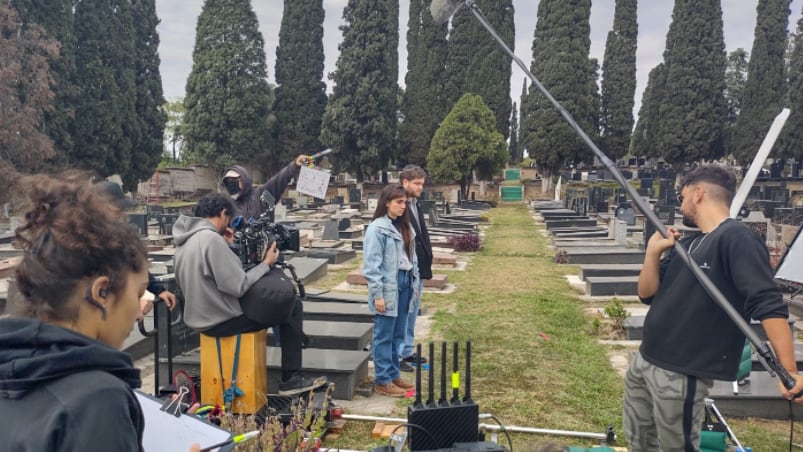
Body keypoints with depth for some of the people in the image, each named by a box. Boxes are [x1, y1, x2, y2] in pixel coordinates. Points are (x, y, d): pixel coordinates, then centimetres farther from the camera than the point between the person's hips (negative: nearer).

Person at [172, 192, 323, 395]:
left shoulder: (186, 238, 6)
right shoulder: (211, 238, -23)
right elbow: (239, 287, -23)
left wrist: (226, 246, 12)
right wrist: (266, 264, -11)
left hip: (201, 316, 10)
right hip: (221, 320, -10)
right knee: (292, 306, 1)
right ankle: (291, 379, 7)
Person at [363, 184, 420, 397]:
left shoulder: (405, 227, 12)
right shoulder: (377, 228, -11)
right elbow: (372, 265, -14)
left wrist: (414, 283, 13)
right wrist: (377, 294, -17)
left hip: (404, 284, 8)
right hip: (388, 287, -7)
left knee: (398, 334, 14)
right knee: (384, 336, 1)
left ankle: (393, 375, 25)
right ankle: (382, 381, 10)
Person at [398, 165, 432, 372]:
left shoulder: (415, 205, 11)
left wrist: (426, 263, 13)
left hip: (418, 269, 9)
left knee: (412, 313, 17)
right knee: (402, 313, 0)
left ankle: (407, 351, 29)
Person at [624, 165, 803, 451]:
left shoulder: (737, 239, -14)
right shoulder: (686, 245, 13)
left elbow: (768, 305, -23)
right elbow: (648, 294, 11)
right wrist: (653, 251, -4)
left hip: (682, 372, -9)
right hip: (644, 360, 9)